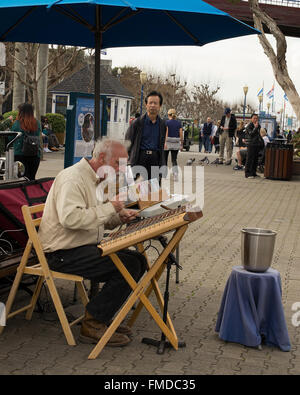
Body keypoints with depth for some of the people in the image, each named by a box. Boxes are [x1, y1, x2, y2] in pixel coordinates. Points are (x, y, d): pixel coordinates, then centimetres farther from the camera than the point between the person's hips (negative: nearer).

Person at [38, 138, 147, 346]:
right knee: (129, 265, -20)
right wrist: (109, 207, -23)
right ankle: (93, 325, -11)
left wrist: (119, 217, 5)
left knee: (139, 260, 1)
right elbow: (70, 218, -32)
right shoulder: (72, 177, -16)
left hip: (85, 246, 10)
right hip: (64, 253, -10)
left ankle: (102, 315, 7)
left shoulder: (94, 179, 17)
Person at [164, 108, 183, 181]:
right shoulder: (179, 123, 5)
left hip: (168, 142, -3)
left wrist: (164, 143, -21)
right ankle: (175, 174, -17)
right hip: (176, 142, 3)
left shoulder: (167, 122, -5)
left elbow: (166, 133, -16)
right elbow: (181, 134, 2)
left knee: (164, 159, 14)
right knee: (174, 160, 3)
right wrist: (181, 144, 8)